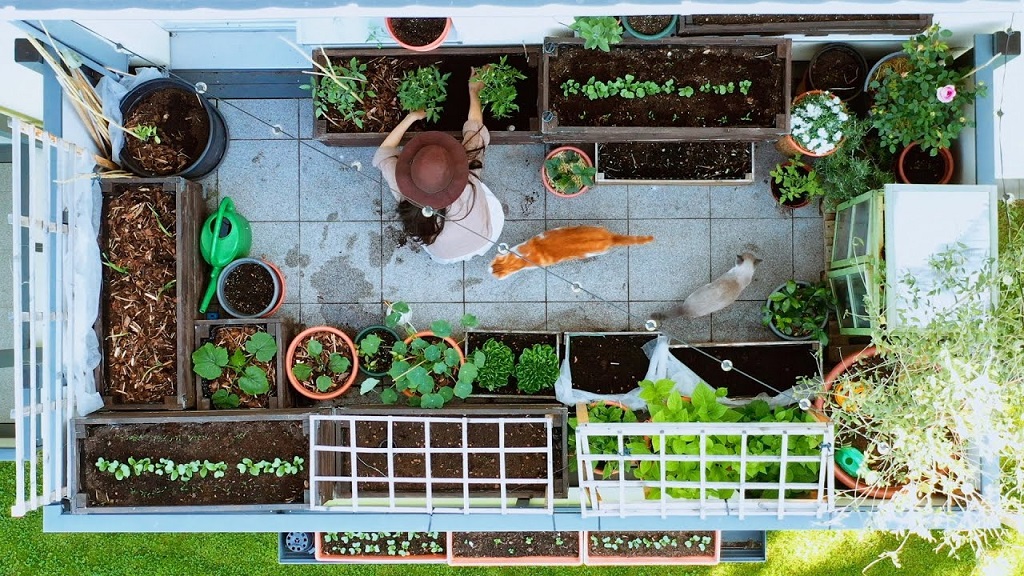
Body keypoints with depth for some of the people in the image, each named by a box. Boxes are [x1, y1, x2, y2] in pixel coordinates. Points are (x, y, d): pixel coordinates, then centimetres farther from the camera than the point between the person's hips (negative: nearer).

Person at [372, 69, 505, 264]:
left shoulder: (403, 189, -39)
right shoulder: (467, 182, -43)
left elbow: (383, 154, -16)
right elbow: (475, 132, -24)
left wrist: (410, 117, -12)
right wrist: (474, 92, -10)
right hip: (485, 240, 0)